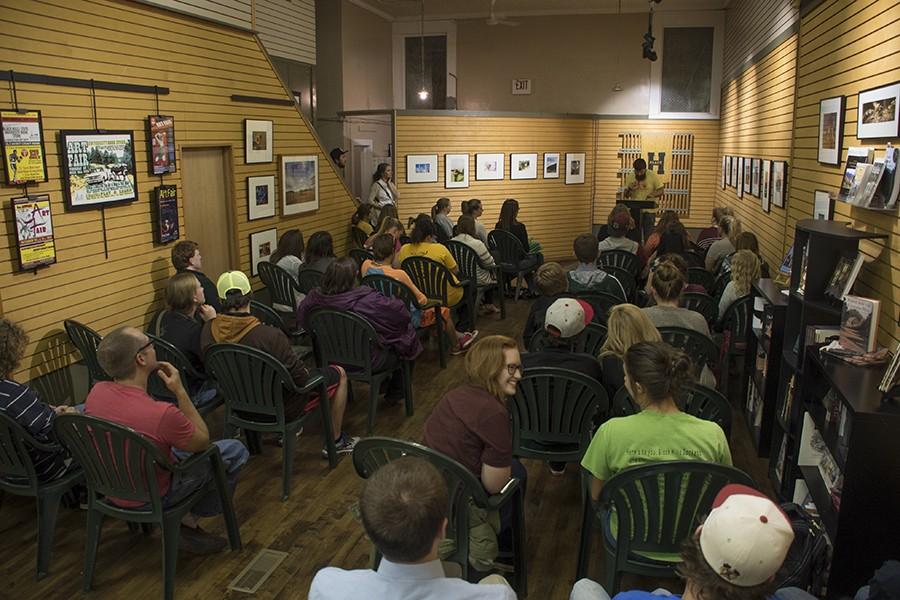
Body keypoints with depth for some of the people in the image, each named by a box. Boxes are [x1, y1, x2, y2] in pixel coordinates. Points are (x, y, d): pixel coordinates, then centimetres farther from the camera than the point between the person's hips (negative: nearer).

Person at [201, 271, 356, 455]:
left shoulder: (208, 331, -16)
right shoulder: (270, 336, -33)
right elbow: (302, 380, -23)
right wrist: (305, 373, 1)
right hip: (282, 409, -6)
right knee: (339, 373, 14)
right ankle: (336, 441, 24)